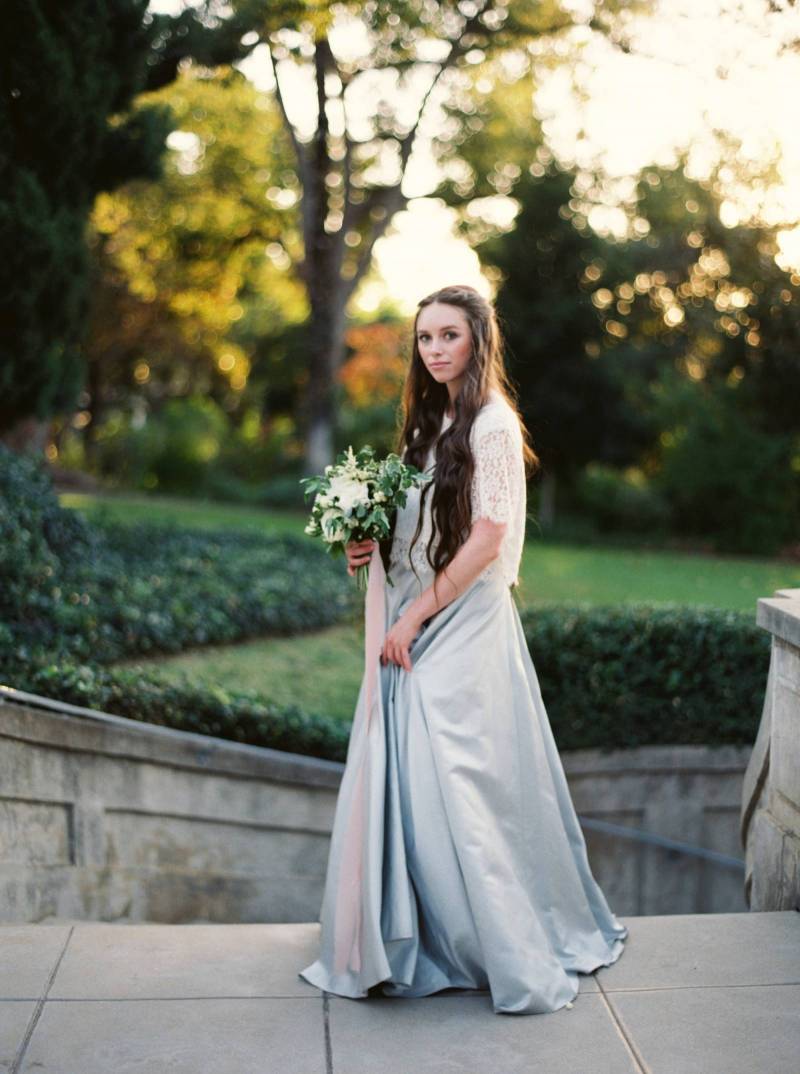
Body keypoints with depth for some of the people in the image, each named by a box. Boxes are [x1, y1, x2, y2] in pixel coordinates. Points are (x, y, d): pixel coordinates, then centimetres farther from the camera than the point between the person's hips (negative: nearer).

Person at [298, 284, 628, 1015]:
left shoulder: (492, 423, -9)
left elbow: (487, 540, -15)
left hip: (462, 626, -8)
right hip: (414, 625, 8)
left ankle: (514, 954, 5)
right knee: (396, 782, 9)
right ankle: (403, 942, 21)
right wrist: (374, 548, 3)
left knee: (450, 784, -8)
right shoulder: (432, 421, 16)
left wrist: (414, 616, -15)